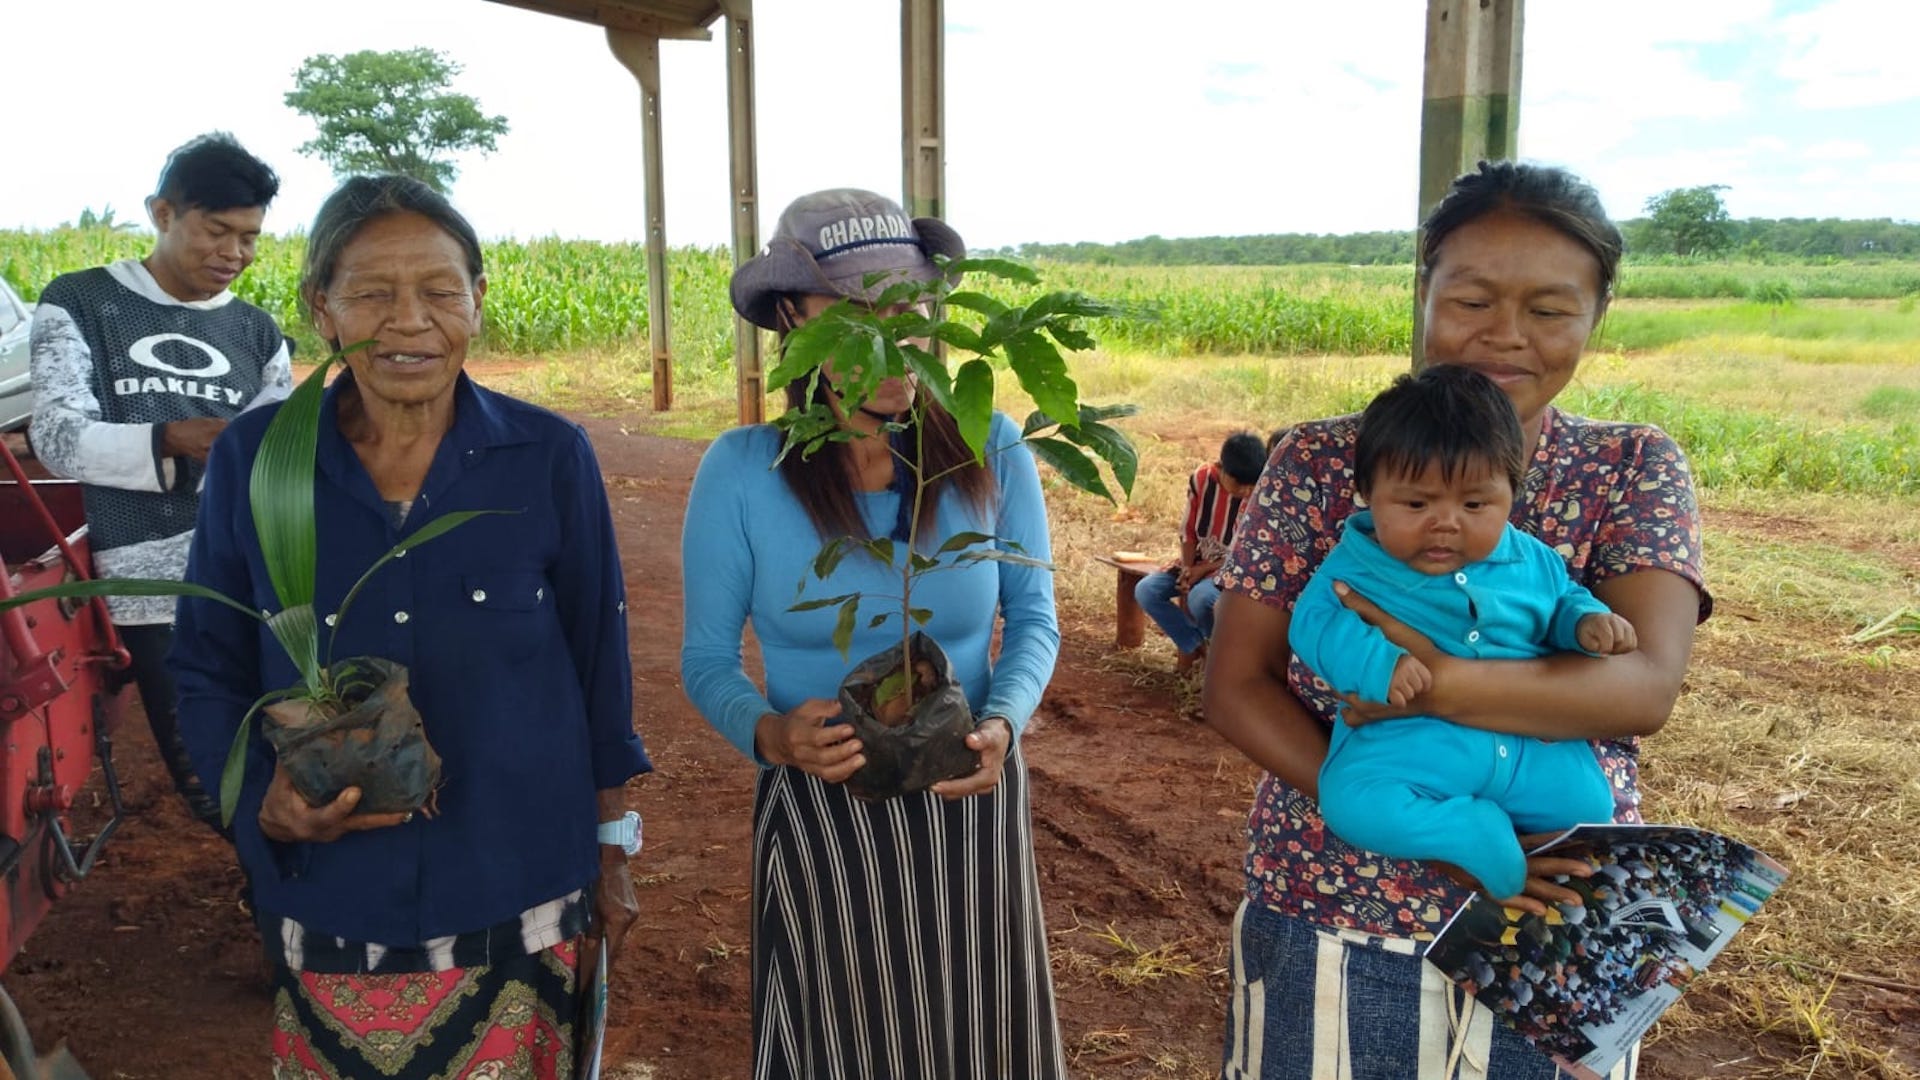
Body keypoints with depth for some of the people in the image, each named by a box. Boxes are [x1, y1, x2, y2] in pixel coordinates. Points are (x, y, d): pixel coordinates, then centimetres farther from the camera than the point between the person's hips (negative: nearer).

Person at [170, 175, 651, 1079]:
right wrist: (266, 800, -15)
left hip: (517, 898, 0)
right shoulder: (250, 459, -6)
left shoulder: (549, 456, -8)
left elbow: (599, 661, 0)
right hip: (329, 909, 1)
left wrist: (612, 849, 6)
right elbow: (207, 673, 3)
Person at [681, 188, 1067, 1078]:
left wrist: (1002, 722, -17)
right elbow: (707, 657, -3)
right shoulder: (740, 471, -13)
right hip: (818, 817, -1)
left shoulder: (989, 450, -10)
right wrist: (769, 732, -23)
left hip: (971, 807, 1)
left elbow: (1033, 617, 2)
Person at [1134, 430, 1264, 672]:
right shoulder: (1201, 479, -13)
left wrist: (1205, 569, -21)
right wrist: (1186, 574, -14)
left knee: (1201, 598, -34)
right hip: (1198, 562, 5)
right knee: (1145, 591, -15)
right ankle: (1192, 643, 4)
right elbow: (1188, 532, -3)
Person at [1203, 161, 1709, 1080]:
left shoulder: (1634, 471, -3)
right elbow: (1234, 686, -9)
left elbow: (1649, 686, -17)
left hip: (1554, 930, 1)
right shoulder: (1317, 462, -5)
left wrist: (1436, 687, -31)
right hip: (1322, 928, 0)